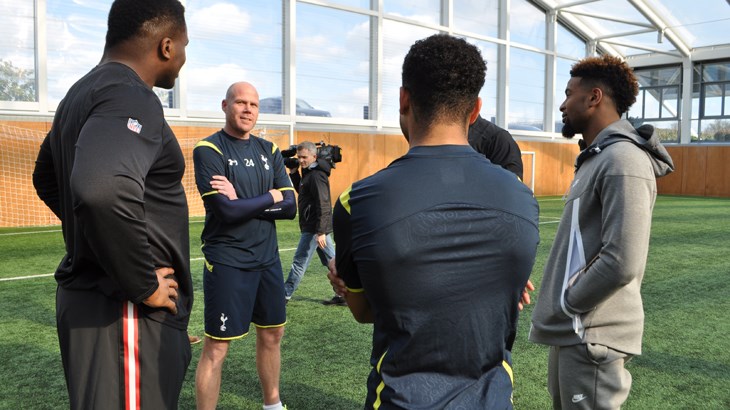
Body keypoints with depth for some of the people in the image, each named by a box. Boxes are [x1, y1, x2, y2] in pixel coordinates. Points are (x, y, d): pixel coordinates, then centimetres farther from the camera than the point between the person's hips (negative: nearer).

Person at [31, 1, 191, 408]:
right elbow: (104, 188, -39)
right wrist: (144, 286, -25)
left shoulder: (82, 92, 13)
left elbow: (46, 179, 27)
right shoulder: (131, 98, -19)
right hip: (128, 314, -10)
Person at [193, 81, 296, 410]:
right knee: (216, 348, -2)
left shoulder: (269, 150, 8)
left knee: (272, 334, 18)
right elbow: (226, 211, -20)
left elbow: (290, 207, -1)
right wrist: (270, 197, -8)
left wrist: (241, 200, -13)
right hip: (227, 261, -6)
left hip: (268, 258, 6)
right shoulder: (209, 150, -9)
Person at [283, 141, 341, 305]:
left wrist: (320, 232, -26)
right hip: (319, 227, 10)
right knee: (331, 261, 10)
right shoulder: (309, 173, 13)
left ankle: (284, 295, 9)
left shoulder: (316, 176, -17)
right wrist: (293, 173, 12)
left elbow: (323, 205, -23)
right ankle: (343, 294, 14)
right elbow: (301, 190, 27)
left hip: (314, 228, -10)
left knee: (299, 261, -1)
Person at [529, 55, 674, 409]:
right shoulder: (597, 157, 14)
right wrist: (558, 310, 11)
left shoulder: (623, 159, -18)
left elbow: (622, 263, -26)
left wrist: (565, 303, -14)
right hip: (571, 331, 9)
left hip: (590, 337, -9)